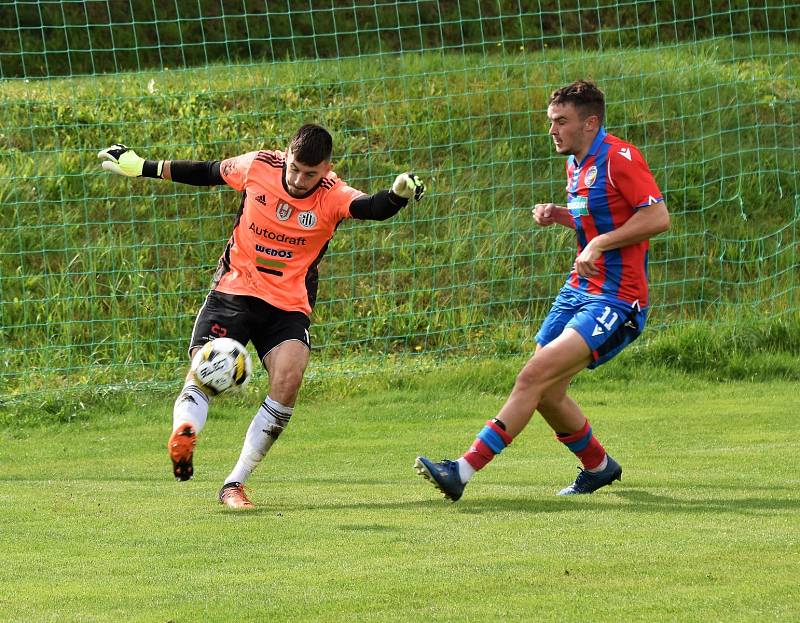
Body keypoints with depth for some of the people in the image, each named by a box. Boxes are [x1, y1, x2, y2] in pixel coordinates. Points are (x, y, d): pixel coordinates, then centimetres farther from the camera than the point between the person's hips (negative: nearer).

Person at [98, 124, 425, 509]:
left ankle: (235, 483, -13)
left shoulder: (332, 196, -11)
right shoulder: (258, 167, -6)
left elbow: (372, 208, -31)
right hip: (234, 292, 1)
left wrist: (397, 195, -54)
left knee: (288, 379, -22)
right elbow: (207, 173, 11)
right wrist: (142, 168, 17)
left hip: (289, 306, -1)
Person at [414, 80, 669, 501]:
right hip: (579, 291, 10)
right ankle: (599, 467, 32)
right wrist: (560, 215, 8)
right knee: (546, 394, 8)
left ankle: (465, 470, -24)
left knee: (536, 375, -19)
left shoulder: (618, 159, -14)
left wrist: (600, 244, -23)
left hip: (615, 302, -10)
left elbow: (657, 217, -21)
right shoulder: (575, 165, 13)